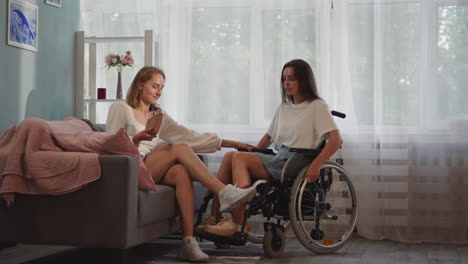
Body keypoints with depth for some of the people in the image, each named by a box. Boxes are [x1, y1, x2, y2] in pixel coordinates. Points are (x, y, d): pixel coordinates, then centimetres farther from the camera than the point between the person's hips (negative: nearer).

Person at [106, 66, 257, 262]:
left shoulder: (159, 116, 23)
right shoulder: (120, 109, 7)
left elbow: (189, 136, 13)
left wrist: (229, 143, 4)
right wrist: (137, 138, -19)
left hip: (154, 172, 5)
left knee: (182, 171, -30)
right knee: (180, 149, -24)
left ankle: (188, 242, -39)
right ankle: (224, 193, -34)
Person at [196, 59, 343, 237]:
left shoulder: (317, 106, 1)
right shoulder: (283, 108, 24)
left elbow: (336, 139, -11)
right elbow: (269, 137, 31)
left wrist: (315, 165, -24)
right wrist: (252, 153, 15)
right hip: (279, 159, 7)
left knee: (239, 158, -23)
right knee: (230, 156, -15)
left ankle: (236, 224, -27)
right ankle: (214, 218, -22)